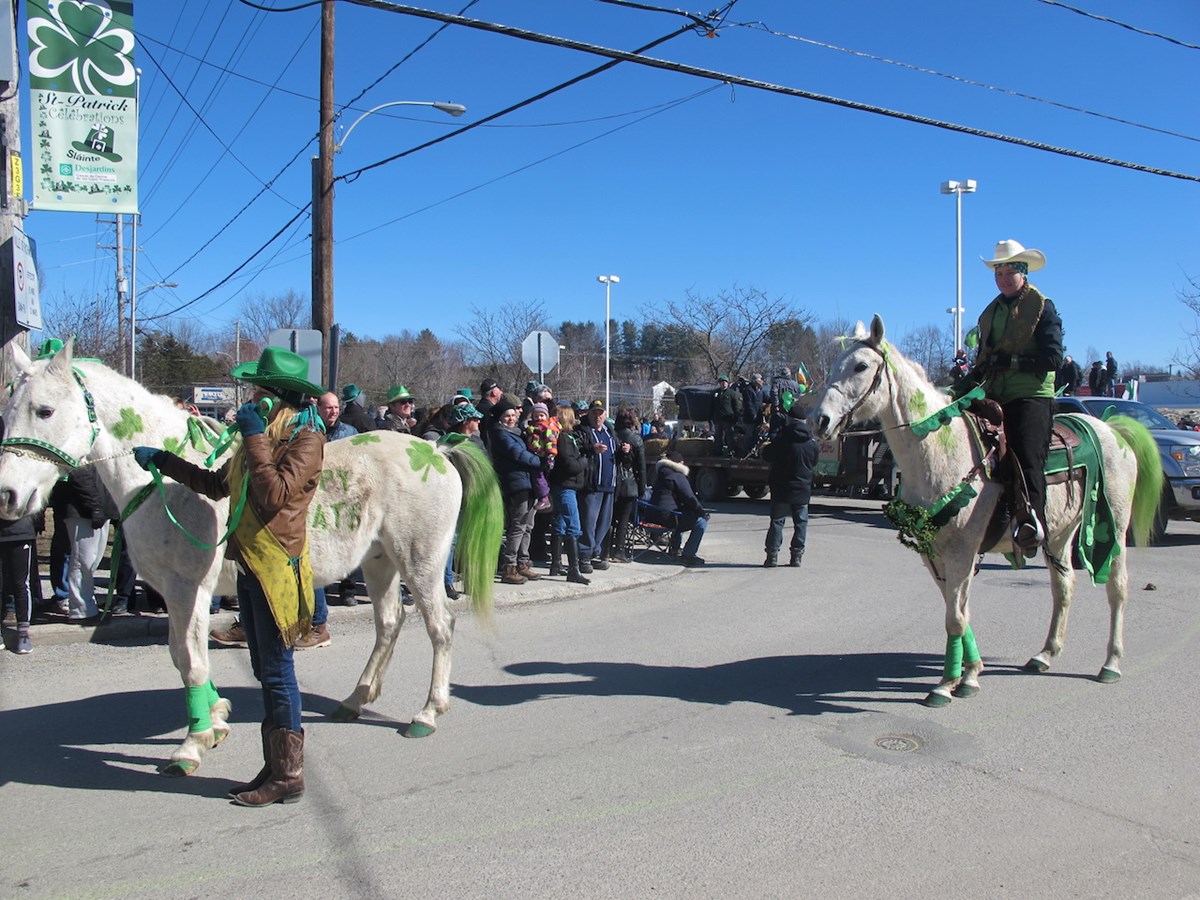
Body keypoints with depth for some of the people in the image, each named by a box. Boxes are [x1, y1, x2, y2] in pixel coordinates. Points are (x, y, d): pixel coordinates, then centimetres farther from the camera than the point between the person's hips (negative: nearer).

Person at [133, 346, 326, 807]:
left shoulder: (305, 437, -11)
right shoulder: (264, 434, 16)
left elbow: (276, 493, -25)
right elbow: (218, 485, 24)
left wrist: (254, 438, -19)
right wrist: (163, 461, 22)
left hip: (276, 569, -9)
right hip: (250, 566, 9)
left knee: (277, 673, -3)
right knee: (266, 671, 13)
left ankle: (288, 778, 7)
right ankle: (275, 768, 23)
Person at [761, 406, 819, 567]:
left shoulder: (782, 439, -12)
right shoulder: (813, 443, 0)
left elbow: (767, 455, -5)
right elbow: (814, 462, 13)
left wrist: (765, 447, 15)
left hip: (781, 489, -3)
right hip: (803, 490, 3)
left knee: (777, 521, 4)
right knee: (801, 523, 11)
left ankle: (772, 555, 2)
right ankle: (797, 556, 10)